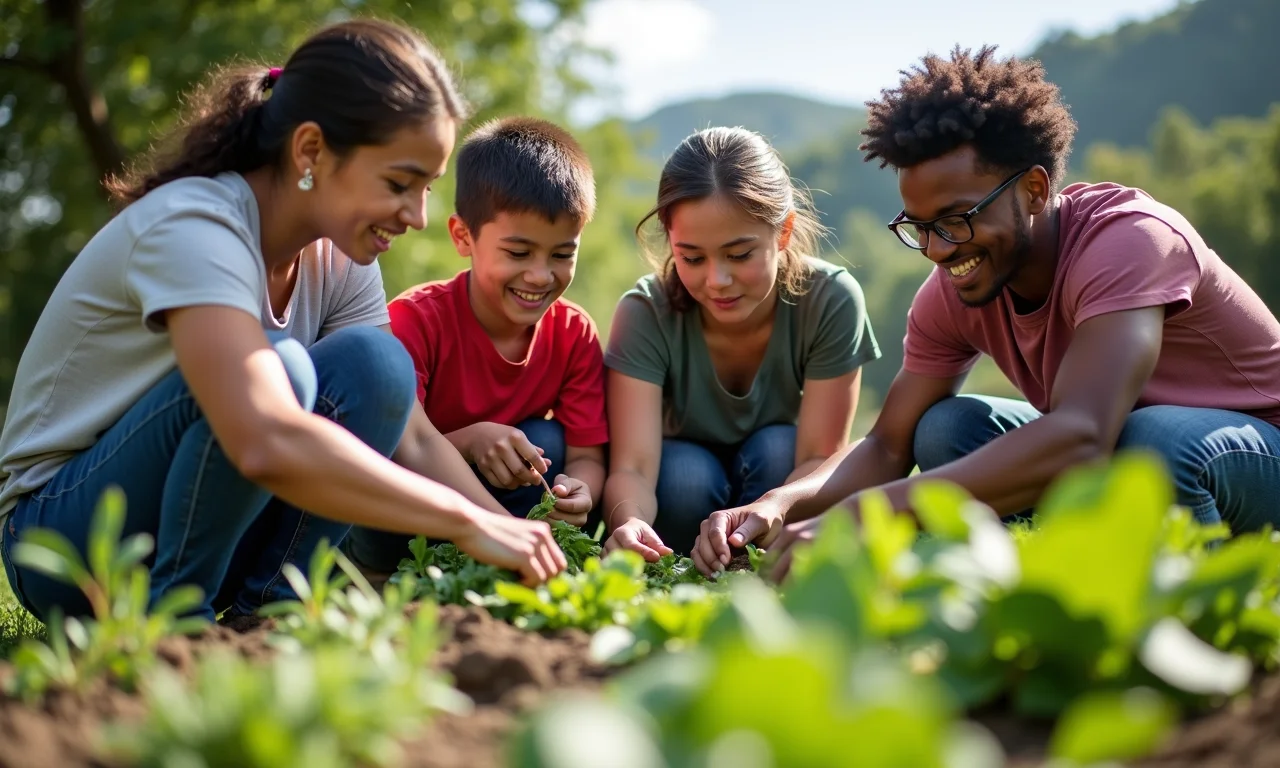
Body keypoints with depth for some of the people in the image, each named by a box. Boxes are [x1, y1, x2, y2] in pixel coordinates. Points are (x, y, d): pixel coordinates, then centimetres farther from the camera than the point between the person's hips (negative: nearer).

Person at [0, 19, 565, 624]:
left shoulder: (336, 257, -2)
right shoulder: (192, 227, -27)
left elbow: (413, 439, -5)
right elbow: (266, 443, -43)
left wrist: (517, 543, -19)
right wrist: (468, 524, -38)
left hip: (209, 527, 7)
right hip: (62, 530, -6)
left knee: (375, 363, -16)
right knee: (275, 367, -32)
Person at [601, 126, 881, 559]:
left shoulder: (832, 301, -23)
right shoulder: (646, 313, -24)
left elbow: (820, 458, -26)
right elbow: (632, 467, -32)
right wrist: (629, 523, -57)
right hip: (687, 491, 0)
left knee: (776, 448, -29)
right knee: (686, 472, -30)